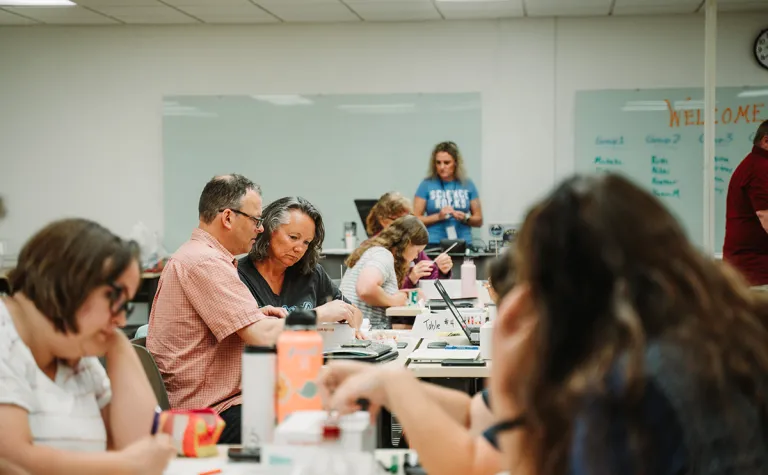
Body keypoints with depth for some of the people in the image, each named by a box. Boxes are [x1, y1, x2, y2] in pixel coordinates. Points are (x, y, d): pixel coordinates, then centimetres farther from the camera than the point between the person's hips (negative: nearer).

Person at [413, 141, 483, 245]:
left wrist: (465, 218, -6)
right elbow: (415, 220, 1)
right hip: (434, 244, -1)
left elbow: (479, 220, 12)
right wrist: (438, 216, -11)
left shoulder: (467, 185, 9)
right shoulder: (426, 185, 3)